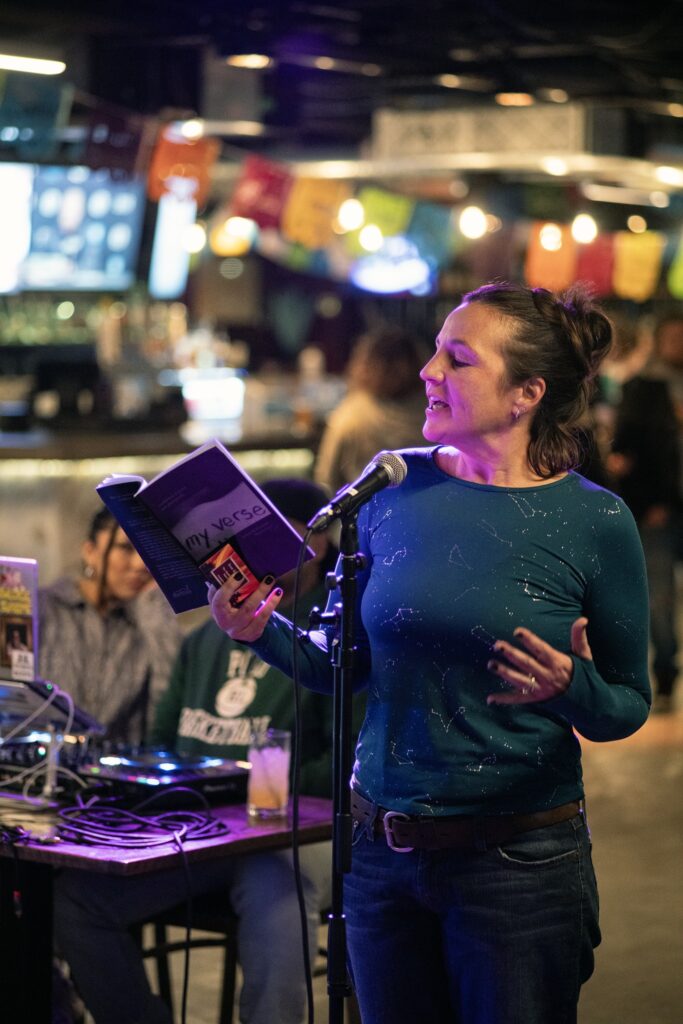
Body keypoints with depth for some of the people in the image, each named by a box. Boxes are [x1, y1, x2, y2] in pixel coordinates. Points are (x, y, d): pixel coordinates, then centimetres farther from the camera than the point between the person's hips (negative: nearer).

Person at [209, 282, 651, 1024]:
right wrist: (263, 632, -9)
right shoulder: (395, 488, 1)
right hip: (381, 846, 3)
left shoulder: (594, 521, -8)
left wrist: (573, 688, -22)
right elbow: (348, 663, 8)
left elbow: (628, 707, -1)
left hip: (518, 864, -3)